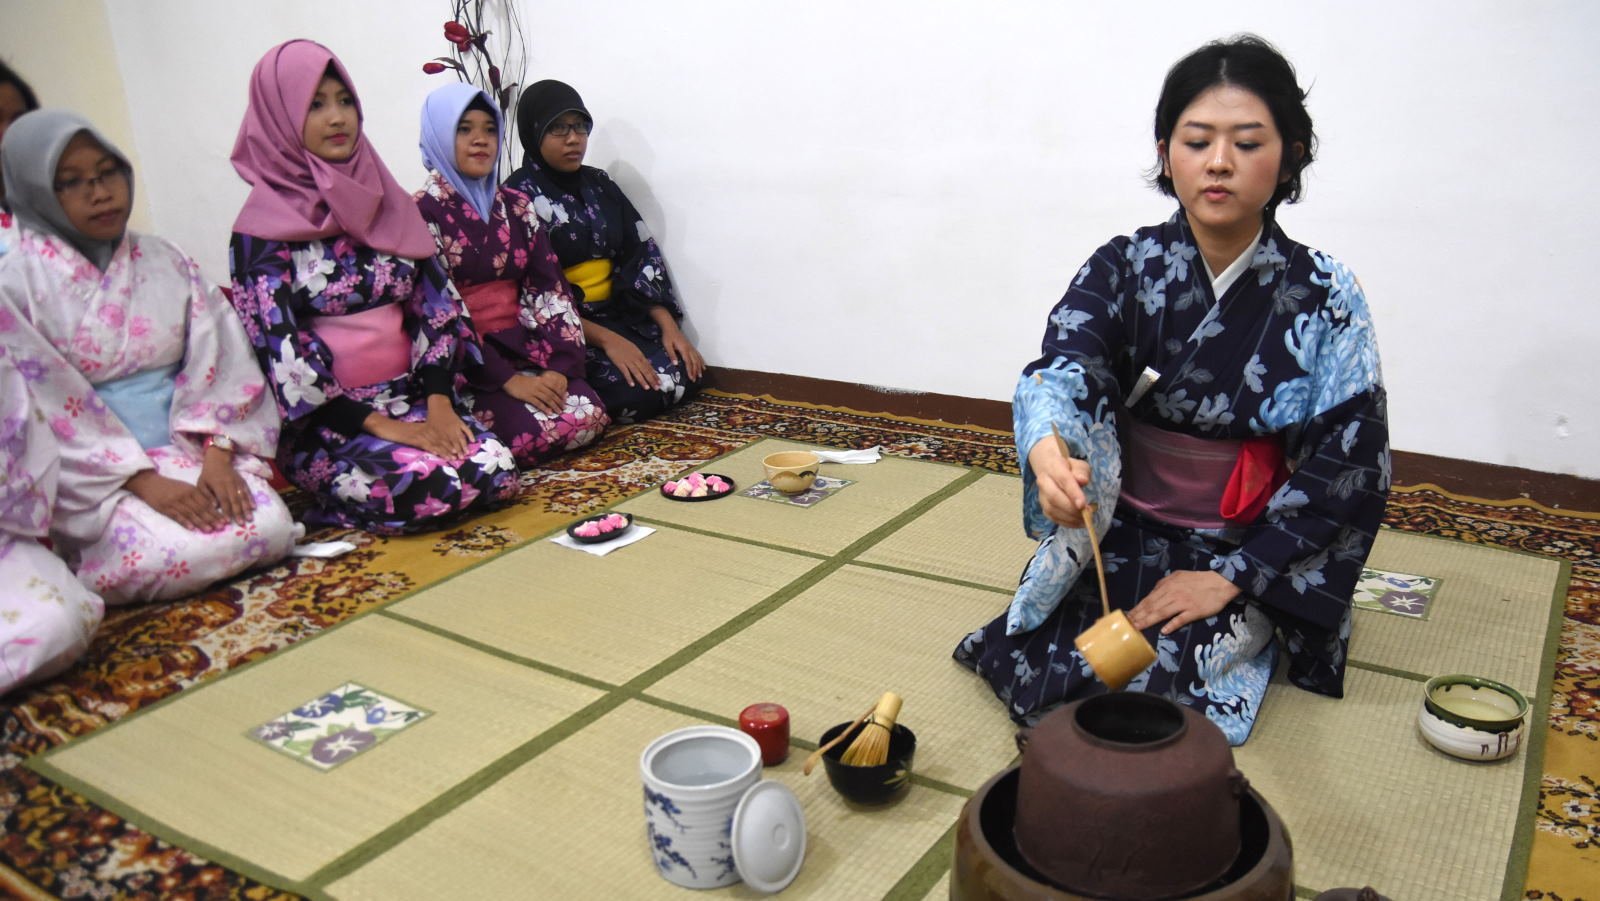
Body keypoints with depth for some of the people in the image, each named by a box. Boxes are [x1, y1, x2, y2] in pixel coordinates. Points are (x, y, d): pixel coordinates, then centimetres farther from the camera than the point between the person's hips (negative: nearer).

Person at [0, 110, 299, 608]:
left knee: (269, 527, -24)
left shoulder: (166, 262, 8)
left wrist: (216, 454, -16)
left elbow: (215, 363, 0)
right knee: (171, 556, -27)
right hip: (93, 479, -2)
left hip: (188, 450, 3)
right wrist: (145, 482, -19)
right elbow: (49, 411, -10)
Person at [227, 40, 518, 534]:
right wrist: (378, 424, -18)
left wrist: (439, 400, -11)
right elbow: (279, 351, -12)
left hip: (410, 397, 4)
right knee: (428, 486, -28)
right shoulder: (264, 226, -7)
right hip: (327, 418, -4)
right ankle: (332, 489, 2)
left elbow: (436, 304, 4)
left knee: (495, 470, -22)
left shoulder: (387, 200, 8)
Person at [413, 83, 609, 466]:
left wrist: (561, 365, -11)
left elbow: (549, 287, 5)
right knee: (534, 432, -26)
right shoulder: (421, 212, -6)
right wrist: (507, 380, -20)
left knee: (588, 418, -17)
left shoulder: (515, 204, 11)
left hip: (521, 347, 6)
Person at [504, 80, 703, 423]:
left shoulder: (599, 184, 10)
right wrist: (606, 340, -24)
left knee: (684, 375, -15)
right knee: (637, 391, -26)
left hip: (616, 314, 6)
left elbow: (641, 256, 6)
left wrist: (668, 325, -9)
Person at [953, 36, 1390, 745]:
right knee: (1048, 681, -16)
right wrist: (1048, 453, -49)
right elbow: (1064, 368, -24)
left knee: (1166, 684, -21)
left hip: (1250, 556, 0)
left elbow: (1349, 464, -8)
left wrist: (1233, 576, -16)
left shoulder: (1325, 297, -8)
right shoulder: (1121, 269, -6)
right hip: (1118, 535, 1)